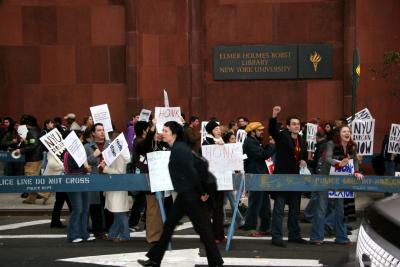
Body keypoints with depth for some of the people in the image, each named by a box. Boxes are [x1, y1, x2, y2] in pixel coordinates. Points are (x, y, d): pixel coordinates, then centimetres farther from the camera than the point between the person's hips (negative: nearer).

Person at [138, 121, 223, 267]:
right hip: (185, 193, 10)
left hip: (190, 194, -10)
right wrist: (201, 191, 18)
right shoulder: (177, 148, 11)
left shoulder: (179, 149, -19)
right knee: (169, 225, 12)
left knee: (202, 228, -1)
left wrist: (202, 193, -17)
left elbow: (192, 172, -23)